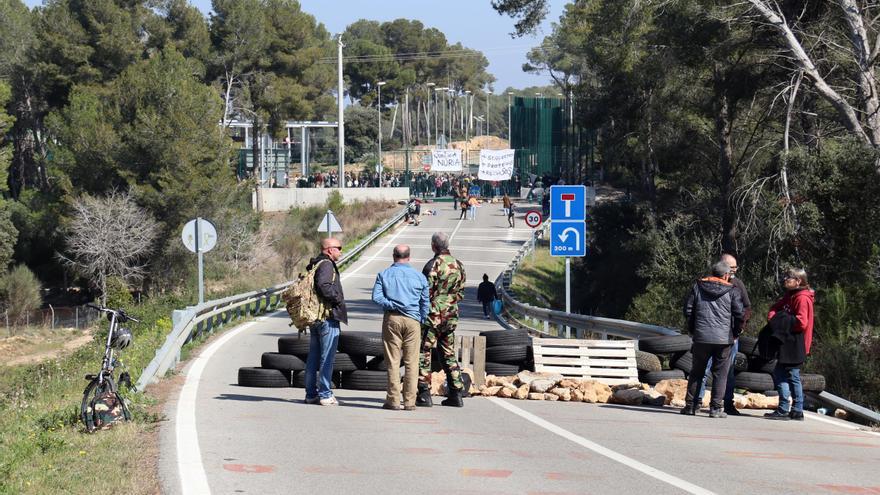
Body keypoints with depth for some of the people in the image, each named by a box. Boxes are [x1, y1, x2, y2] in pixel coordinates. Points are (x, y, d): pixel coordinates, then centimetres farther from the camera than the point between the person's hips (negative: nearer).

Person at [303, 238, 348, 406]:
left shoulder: (313, 265, 15)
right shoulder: (326, 264, -14)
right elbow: (324, 285, -28)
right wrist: (338, 299, -15)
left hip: (314, 317, 9)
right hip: (328, 317, -9)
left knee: (313, 357, 12)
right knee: (327, 357, -5)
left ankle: (311, 394, 16)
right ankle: (325, 395, -5)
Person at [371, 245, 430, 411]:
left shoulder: (384, 274, 4)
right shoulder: (419, 276, 6)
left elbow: (376, 297, -7)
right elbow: (426, 302, 7)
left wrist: (391, 305, -2)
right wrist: (421, 321, 13)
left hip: (392, 319, 0)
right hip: (412, 320, 0)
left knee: (393, 361, 3)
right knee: (411, 362, 2)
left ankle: (393, 400, 2)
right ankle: (409, 401, 1)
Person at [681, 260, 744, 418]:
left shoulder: (698, 286, 7)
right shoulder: (732, 291, 0)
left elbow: (688, 310, 8)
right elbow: (739, 315, -4)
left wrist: (693, 330, 18)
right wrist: (735, 333, 11)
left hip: (701, 337, 2)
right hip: (724, 339, -2)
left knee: (697, 372, 12)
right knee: (720, 374, 5)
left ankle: (690, 405, 13)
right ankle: (716, 408, 0)